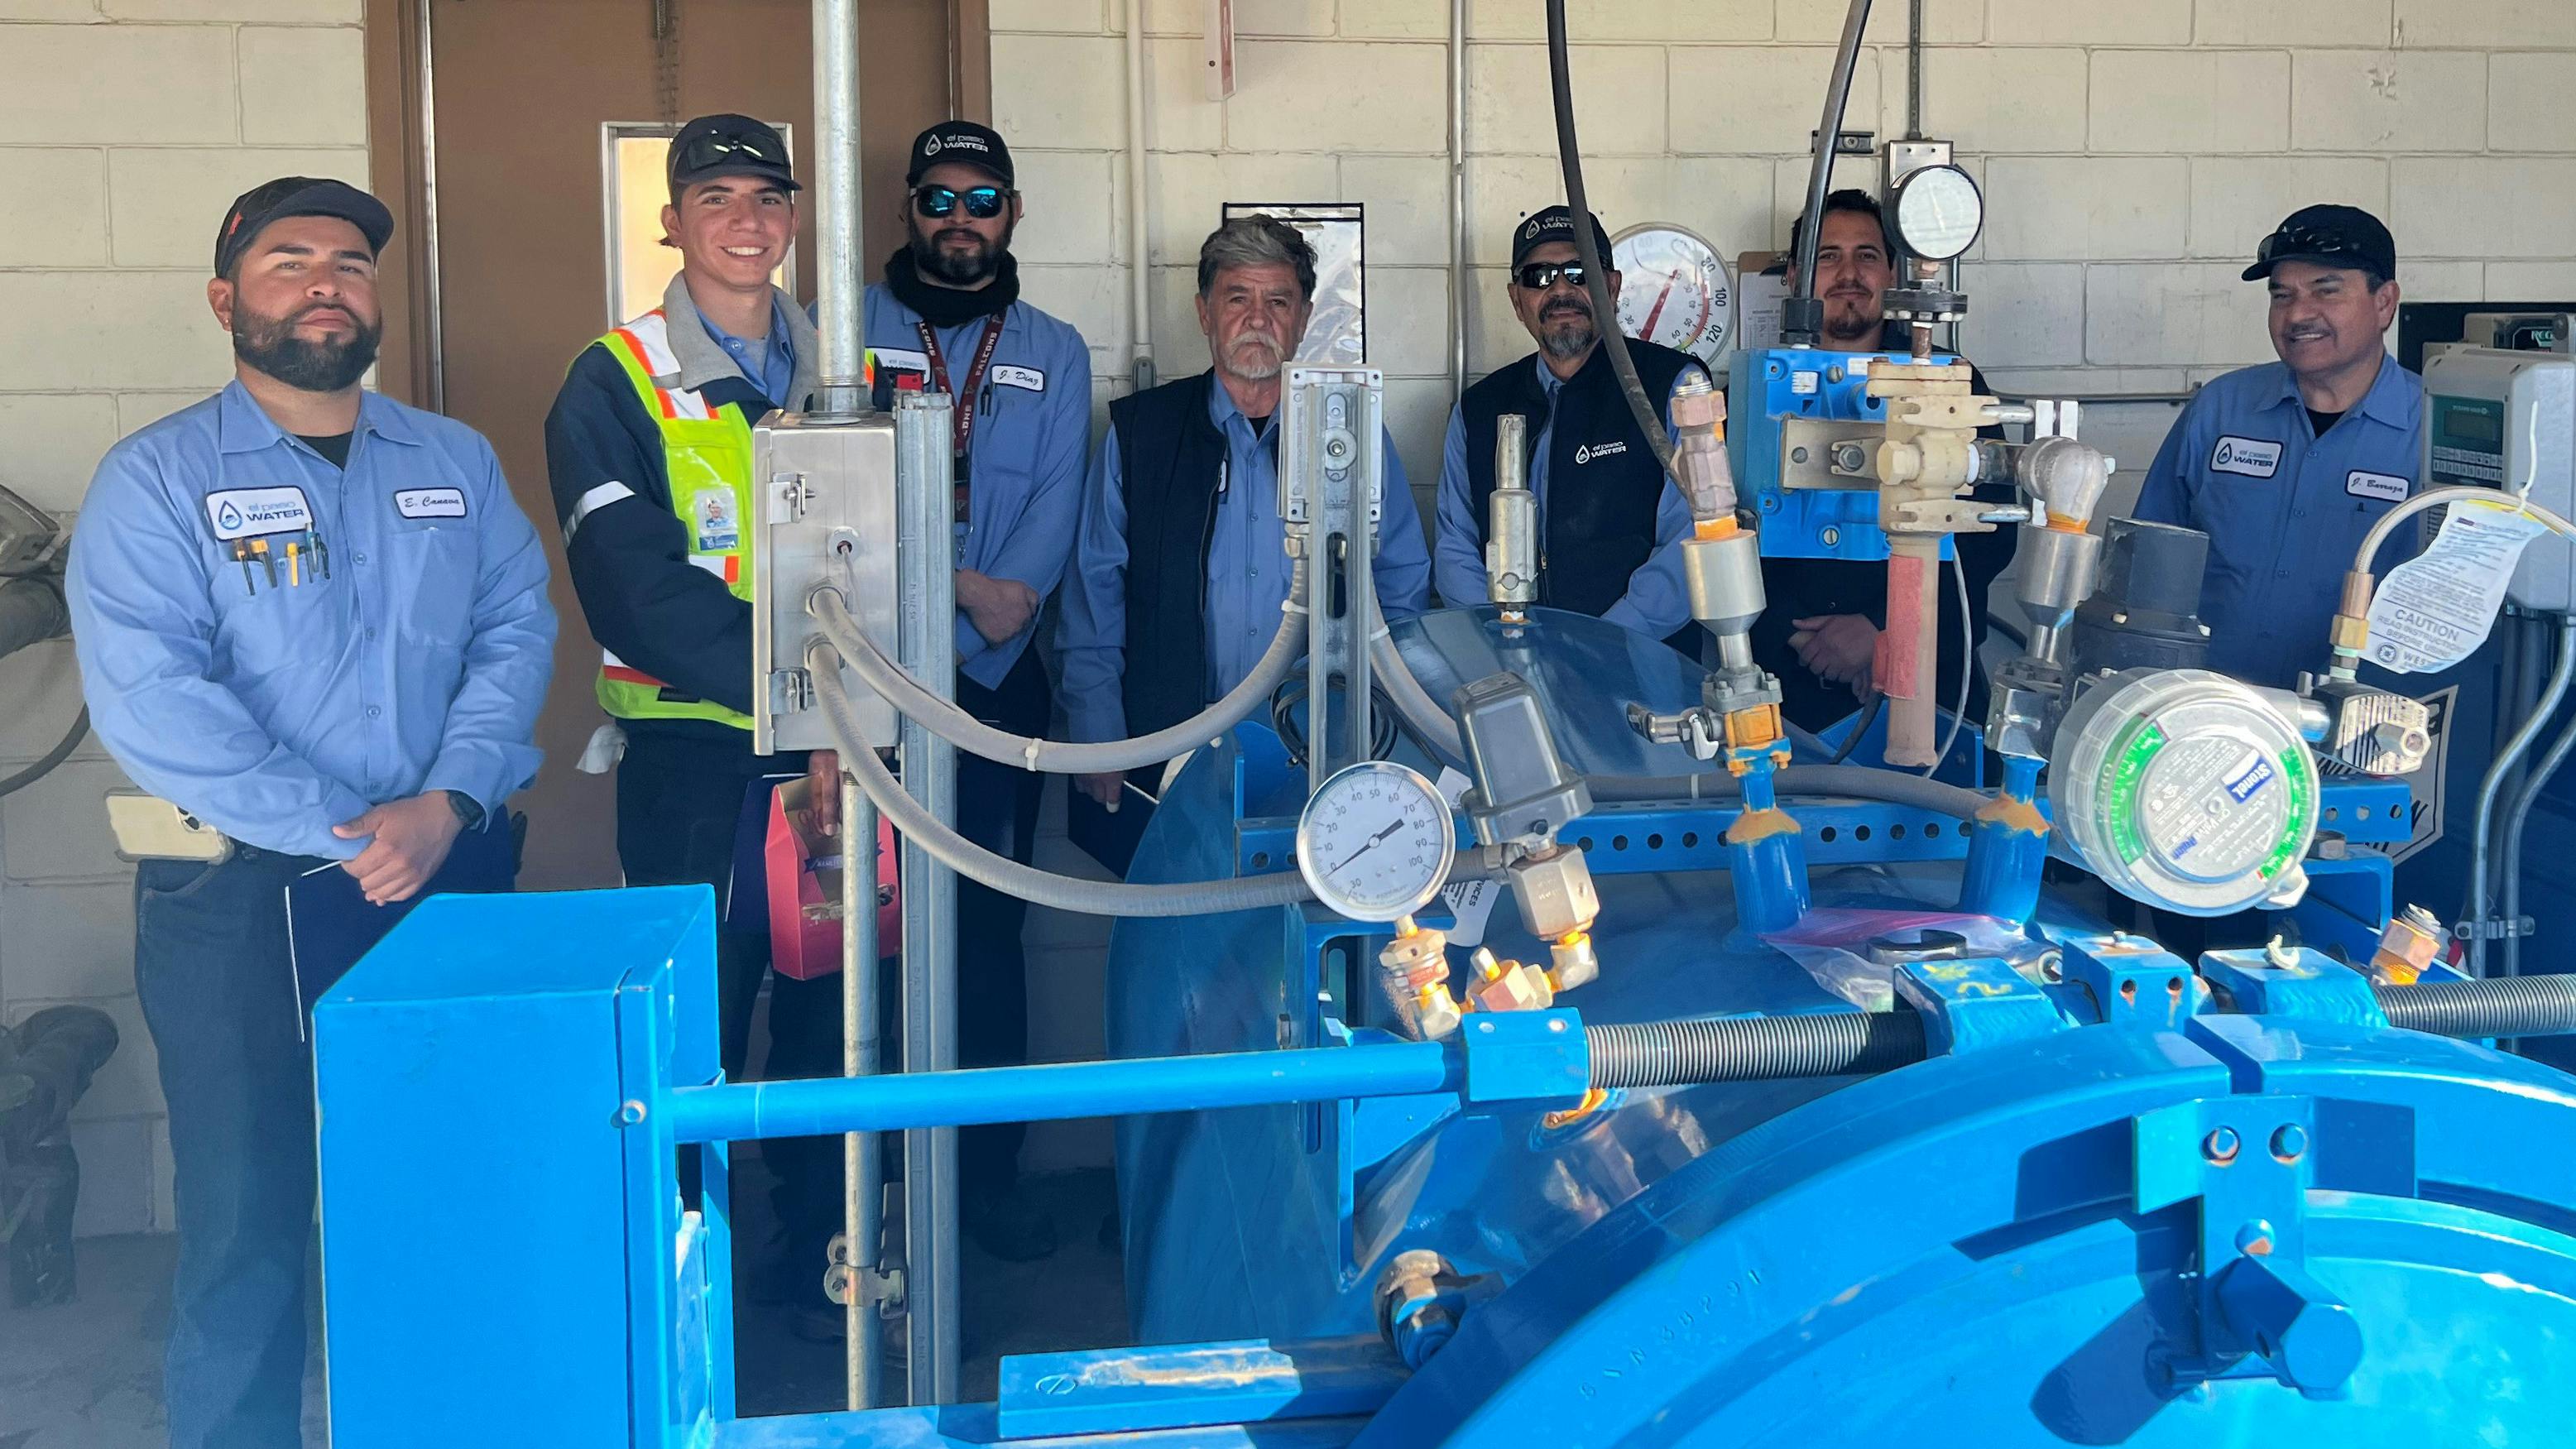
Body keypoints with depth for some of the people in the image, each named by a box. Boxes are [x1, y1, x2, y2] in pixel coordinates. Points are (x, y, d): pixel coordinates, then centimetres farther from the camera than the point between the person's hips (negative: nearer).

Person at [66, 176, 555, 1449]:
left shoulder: (453, 462, 12)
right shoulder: (157, 479, -2)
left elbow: (517, 629, 3)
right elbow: (148, 697, -14)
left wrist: (449, 801, -14)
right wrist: (347, 834, -17)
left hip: (455, 882, 4)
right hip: (245, 904, -3)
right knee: (249, 1213, 3)